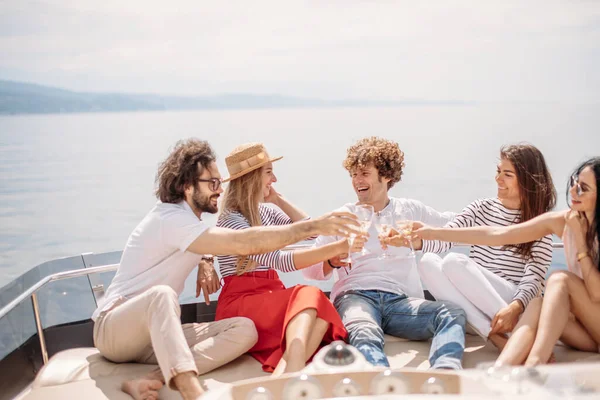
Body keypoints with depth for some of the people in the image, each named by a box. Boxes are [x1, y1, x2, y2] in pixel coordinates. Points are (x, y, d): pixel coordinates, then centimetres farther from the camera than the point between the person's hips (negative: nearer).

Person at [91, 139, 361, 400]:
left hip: (155, 332, 8)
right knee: (161, 295, -42)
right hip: (113, 328, -8)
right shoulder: (170, 218, -22)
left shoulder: (185, 215, 7)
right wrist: (314, 226, -34)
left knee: (244, 329, -15)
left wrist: (204, 263, 5)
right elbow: (245, 243, -33)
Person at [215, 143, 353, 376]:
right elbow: (281, 261, -27)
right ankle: (292, 373, -52)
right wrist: (338, 247, -34)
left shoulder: (266, 211, 14)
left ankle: (283, 374, -47)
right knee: (309, 296, -33)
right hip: (240, 303, -7)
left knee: (321, 309, -25)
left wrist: (278, 199, 7)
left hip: (270, 298, 7)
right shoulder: (231, 221, -14)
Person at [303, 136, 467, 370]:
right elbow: (309, 269, 14)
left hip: (400, 300, 2)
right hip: (355, 296, -2)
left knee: (452, 314, -30)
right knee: (364, 335, -39)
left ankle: (445, 374, -55)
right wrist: (333, 261, -7)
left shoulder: (410, 210, 23)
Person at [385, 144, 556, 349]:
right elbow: (445, 238, -4)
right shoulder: (481, 208, 10)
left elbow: (534, 278, -9)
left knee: (454, 262, -28)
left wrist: (515, 308, -29)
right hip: (473, 301, 4)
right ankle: (495, 335, -29)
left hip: (514, 300, -4)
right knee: (428, 262, -23)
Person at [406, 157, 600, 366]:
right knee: (538, 308, -29)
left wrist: (579, 238, -21)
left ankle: (532, 366, -42)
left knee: (561, 278, -27)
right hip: (582, 324, 3)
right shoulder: (562, 221, -3)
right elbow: (497, 235, -6)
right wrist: (434, 232, -11)